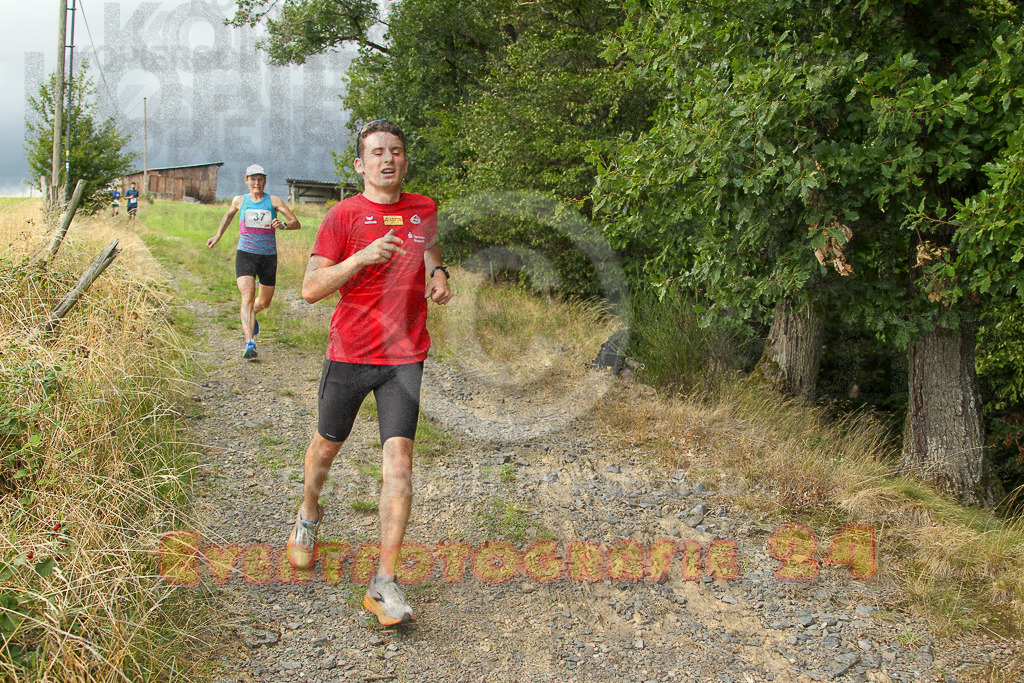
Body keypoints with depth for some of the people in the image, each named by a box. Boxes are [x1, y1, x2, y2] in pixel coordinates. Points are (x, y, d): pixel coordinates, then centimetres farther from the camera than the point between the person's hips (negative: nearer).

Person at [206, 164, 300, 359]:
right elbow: (228, 215, 31)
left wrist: (284, 225, -25)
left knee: (264, 302, 12)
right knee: (247, 297, -20)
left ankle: (248, 315, 48)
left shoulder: (273, 201, 1)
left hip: (268, 256, 1)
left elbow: (296, 223, -5)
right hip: (245, 254, -1)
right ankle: (250, 343, -28)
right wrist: (218, 235, 33)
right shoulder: (239, 201, 7)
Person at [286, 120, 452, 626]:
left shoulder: (424, 210, 6)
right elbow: (311, 289, -11)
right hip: (348, 354, -1)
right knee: (327, 446, 17)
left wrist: (438, 273, 8)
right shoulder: (343, 215, -5)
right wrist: (363, 257, -24)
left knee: (398, 458, -10)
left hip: (405, 356, 1)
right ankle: (309, 515, 50)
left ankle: (384, 584, -5)